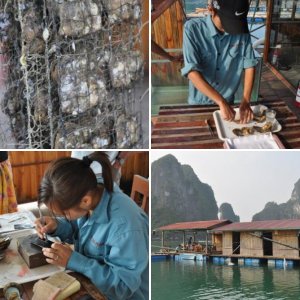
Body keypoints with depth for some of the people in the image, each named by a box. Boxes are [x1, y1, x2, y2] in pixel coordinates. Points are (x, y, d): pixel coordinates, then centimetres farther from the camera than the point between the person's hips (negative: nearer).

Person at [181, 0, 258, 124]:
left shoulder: (242, 32, -13)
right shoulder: (193, 28, -23)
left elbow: (249, 65, -5)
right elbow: (192, 72, -29)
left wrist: (245, 101, -16)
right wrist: (221, 102, -33)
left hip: (228, 102, 3)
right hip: (199, 102, -2)